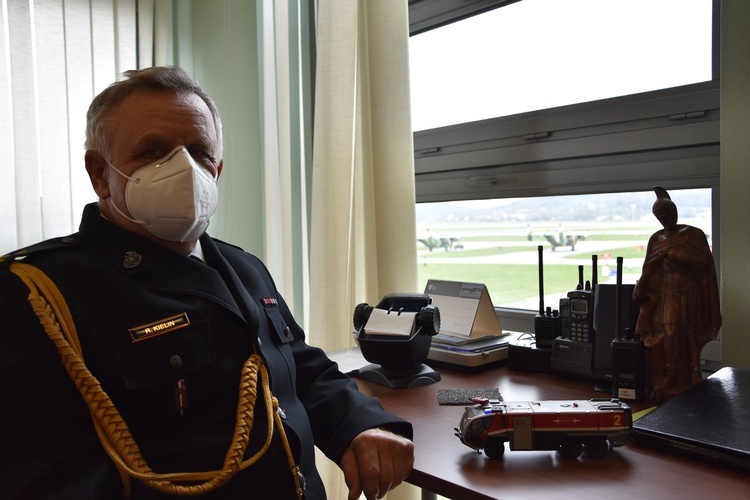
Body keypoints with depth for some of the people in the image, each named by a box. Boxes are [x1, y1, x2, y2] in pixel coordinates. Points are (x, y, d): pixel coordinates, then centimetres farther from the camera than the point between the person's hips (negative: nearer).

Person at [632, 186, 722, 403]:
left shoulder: (694, 235, 2)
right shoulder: (656, 239, 11)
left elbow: (702, 263, -8)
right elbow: (649, 271, 10)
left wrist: (671, 257, -12)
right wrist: (639, 292, 1)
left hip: (688, 299, -3)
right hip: (663, 299, 3)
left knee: (684, 344, -4)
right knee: (662, 343, -2)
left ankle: (685, 391, 6)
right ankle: (662, 389, 5)